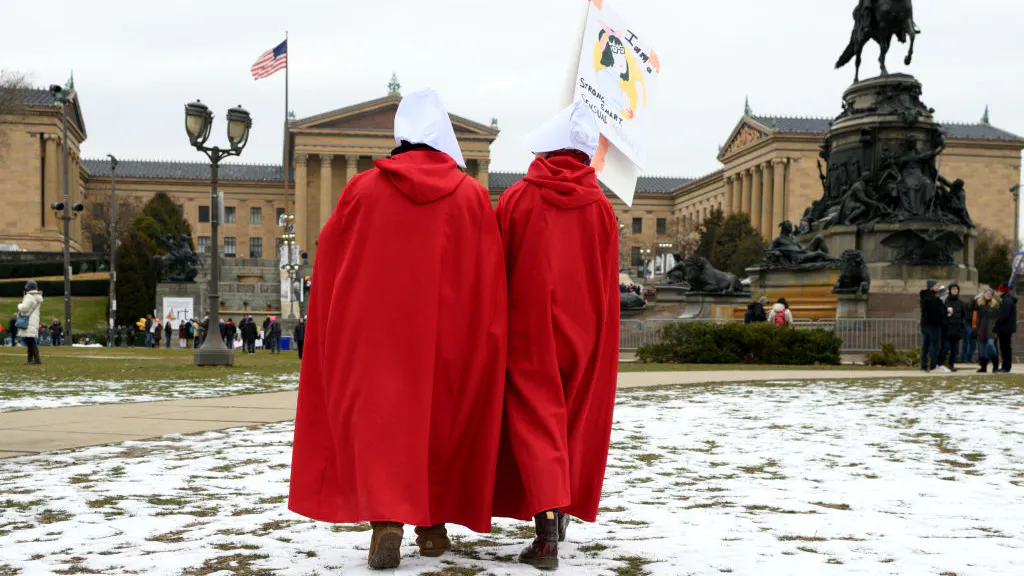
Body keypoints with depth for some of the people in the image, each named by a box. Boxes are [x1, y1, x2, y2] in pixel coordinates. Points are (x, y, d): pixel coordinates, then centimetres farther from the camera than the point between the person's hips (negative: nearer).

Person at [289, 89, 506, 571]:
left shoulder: (363, 190, 1)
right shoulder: (472, 197, 1)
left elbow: (327, 264, 7)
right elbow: (490, 281, 0)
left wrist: (340, 329, 19)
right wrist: (484, 342, 6)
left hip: (374, 332, -1)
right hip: (447, 333, 1)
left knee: (379, 415, 2)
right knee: (441, 420, 14)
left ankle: (386, 517, -15)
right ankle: (433, 523, 21)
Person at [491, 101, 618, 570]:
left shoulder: (516, 199, -4)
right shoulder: (600, 207, 2)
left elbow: (496, 268, 0)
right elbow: (607, 281, 5)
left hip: (530, 329, -2)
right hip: (585, 334, 2)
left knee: (535, 422, -3)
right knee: (577, 419, 16)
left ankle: (548, 529, -17)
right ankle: (565, 507, 30)